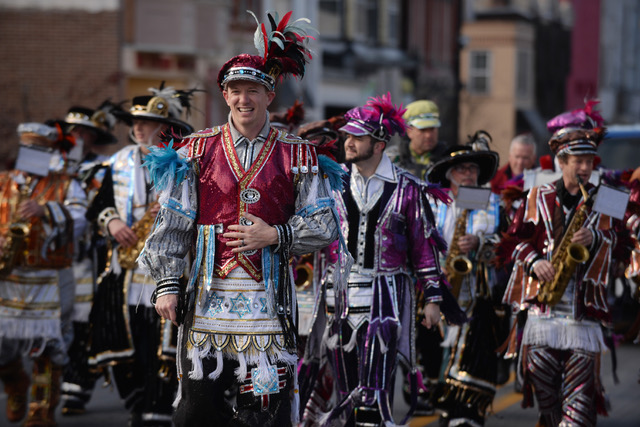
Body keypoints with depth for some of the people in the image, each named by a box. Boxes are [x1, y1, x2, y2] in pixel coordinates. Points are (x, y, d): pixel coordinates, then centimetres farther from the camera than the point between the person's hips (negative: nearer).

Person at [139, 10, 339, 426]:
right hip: (208, 295, 1)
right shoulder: (197, 150, 8)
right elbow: (173, 225, 7)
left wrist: (276, 235, -12)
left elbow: (324, 227, 3)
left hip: (268, 296, -1)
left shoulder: (297, 155, 5)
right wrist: (167, 283, -1)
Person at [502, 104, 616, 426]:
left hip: (583, 301, -1)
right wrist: (535, 262, -7)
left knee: (580, 372, -7)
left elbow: (613, 240, 5)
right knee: (541, 370, 2)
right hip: (542, 299, 1)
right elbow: (517, 237, 10)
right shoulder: (538, 197, 9)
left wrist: (594, 238, -16)